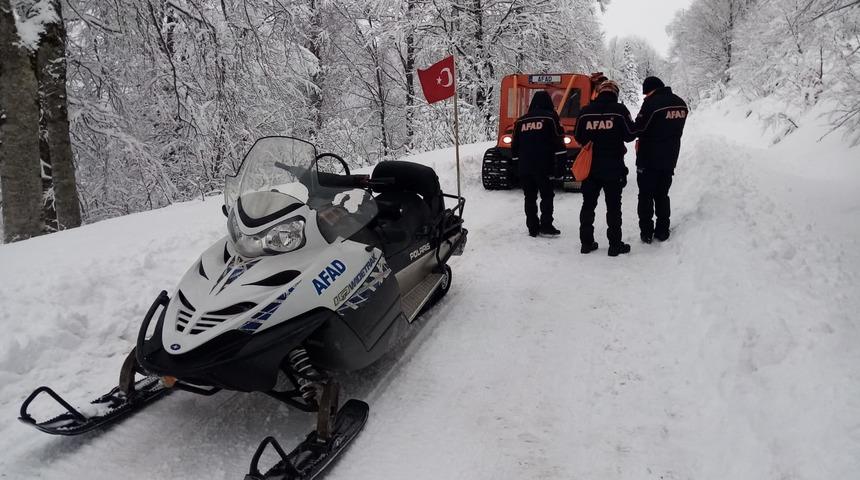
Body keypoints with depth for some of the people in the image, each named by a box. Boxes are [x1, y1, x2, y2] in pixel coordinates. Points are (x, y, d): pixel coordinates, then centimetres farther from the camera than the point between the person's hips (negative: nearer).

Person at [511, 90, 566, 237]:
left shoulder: (521, 121, 12)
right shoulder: (551, 117, -1)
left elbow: (515, 145, 14)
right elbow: (559, 141, -7)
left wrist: (516, 162, 21)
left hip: (524, 166, 4)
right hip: (544, 166, -4)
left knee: (530, 197, 8)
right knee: (547, 195, 5)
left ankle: (533, 228, 10)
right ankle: (546, 225, -1)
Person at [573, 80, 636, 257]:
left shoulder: (585, 111, 0)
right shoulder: (619, 110, -9)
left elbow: (578, 137, 6)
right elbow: (630, 135, -4)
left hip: (590, 166, 3)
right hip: (613, 167, -2)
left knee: (588, 204, 12)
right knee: (613, 206, 4)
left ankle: (587, 243, 15)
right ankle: (615, 245, 6)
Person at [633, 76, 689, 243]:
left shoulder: (652, 103, -17)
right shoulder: (680, 104, 7)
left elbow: (638, 129, -16)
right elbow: (678, 131, 12)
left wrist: (641, 141, 6)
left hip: (649, 159, -6)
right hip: (670, 158, 6)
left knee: (646, 196, 5)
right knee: (662, 195, 16)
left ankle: (646, 232, 6)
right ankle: (662, 231, 18)